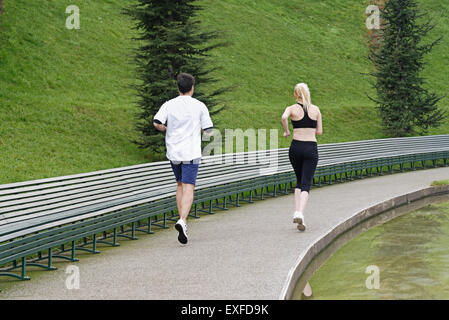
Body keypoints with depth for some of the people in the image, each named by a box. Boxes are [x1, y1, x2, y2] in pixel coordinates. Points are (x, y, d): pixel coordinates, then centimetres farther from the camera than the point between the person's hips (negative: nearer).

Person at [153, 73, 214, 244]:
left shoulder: (169, 105, 3)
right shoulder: (199, 106, -2)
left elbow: (157, 123, -9)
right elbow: (208, 130, 0)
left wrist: (167, 130, 11)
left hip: (173, 152, 3)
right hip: (191, 153, -3)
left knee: (180, 185, 20)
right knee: (188, 188, -9)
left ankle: (182, 220, 20)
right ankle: (182, 221, -29)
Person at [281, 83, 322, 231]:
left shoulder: (292, 108, 1)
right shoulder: (316, 109, 7)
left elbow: (284, 117, -22)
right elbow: (319, 132, 9)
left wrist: (286, 131, -6)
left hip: (296, 147, 1)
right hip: (311, 148, -1)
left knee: (299, 181, 20)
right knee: (306, 184, -3)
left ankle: (297, 212, 7)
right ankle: (300, 213, -25)